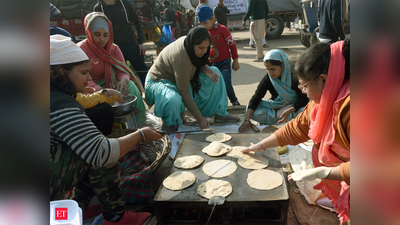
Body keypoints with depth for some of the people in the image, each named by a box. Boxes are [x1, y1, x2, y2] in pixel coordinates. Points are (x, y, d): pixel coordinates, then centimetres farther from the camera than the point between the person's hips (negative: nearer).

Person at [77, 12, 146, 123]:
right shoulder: (82, 49, -11)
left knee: (130, 85, -23)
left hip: (110, 84, 4)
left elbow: (123, 70, -6)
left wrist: (124, 80, -33)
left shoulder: (113, 48, 4)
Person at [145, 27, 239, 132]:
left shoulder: (187, 41, -13)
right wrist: (200, 118, -28)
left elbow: (198, 63, 8)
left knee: (215, 72, -3)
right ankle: (169, 123, -8)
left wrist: (205, 69, -18)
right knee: (173, 101, -45)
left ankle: (220, 113, 1)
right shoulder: (181, 60, -36)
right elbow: (185, 94, -33)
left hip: (182, 79, 9)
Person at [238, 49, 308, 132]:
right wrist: (247, 119, -28)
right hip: (275, 107, 2)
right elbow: (255, 99, -16)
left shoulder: (294, 77, -20)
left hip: (294, 107, -2)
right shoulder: (267, 79, -13)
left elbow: (304, 99, -19)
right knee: (254, 113, -22)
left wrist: (289, 111, -36)